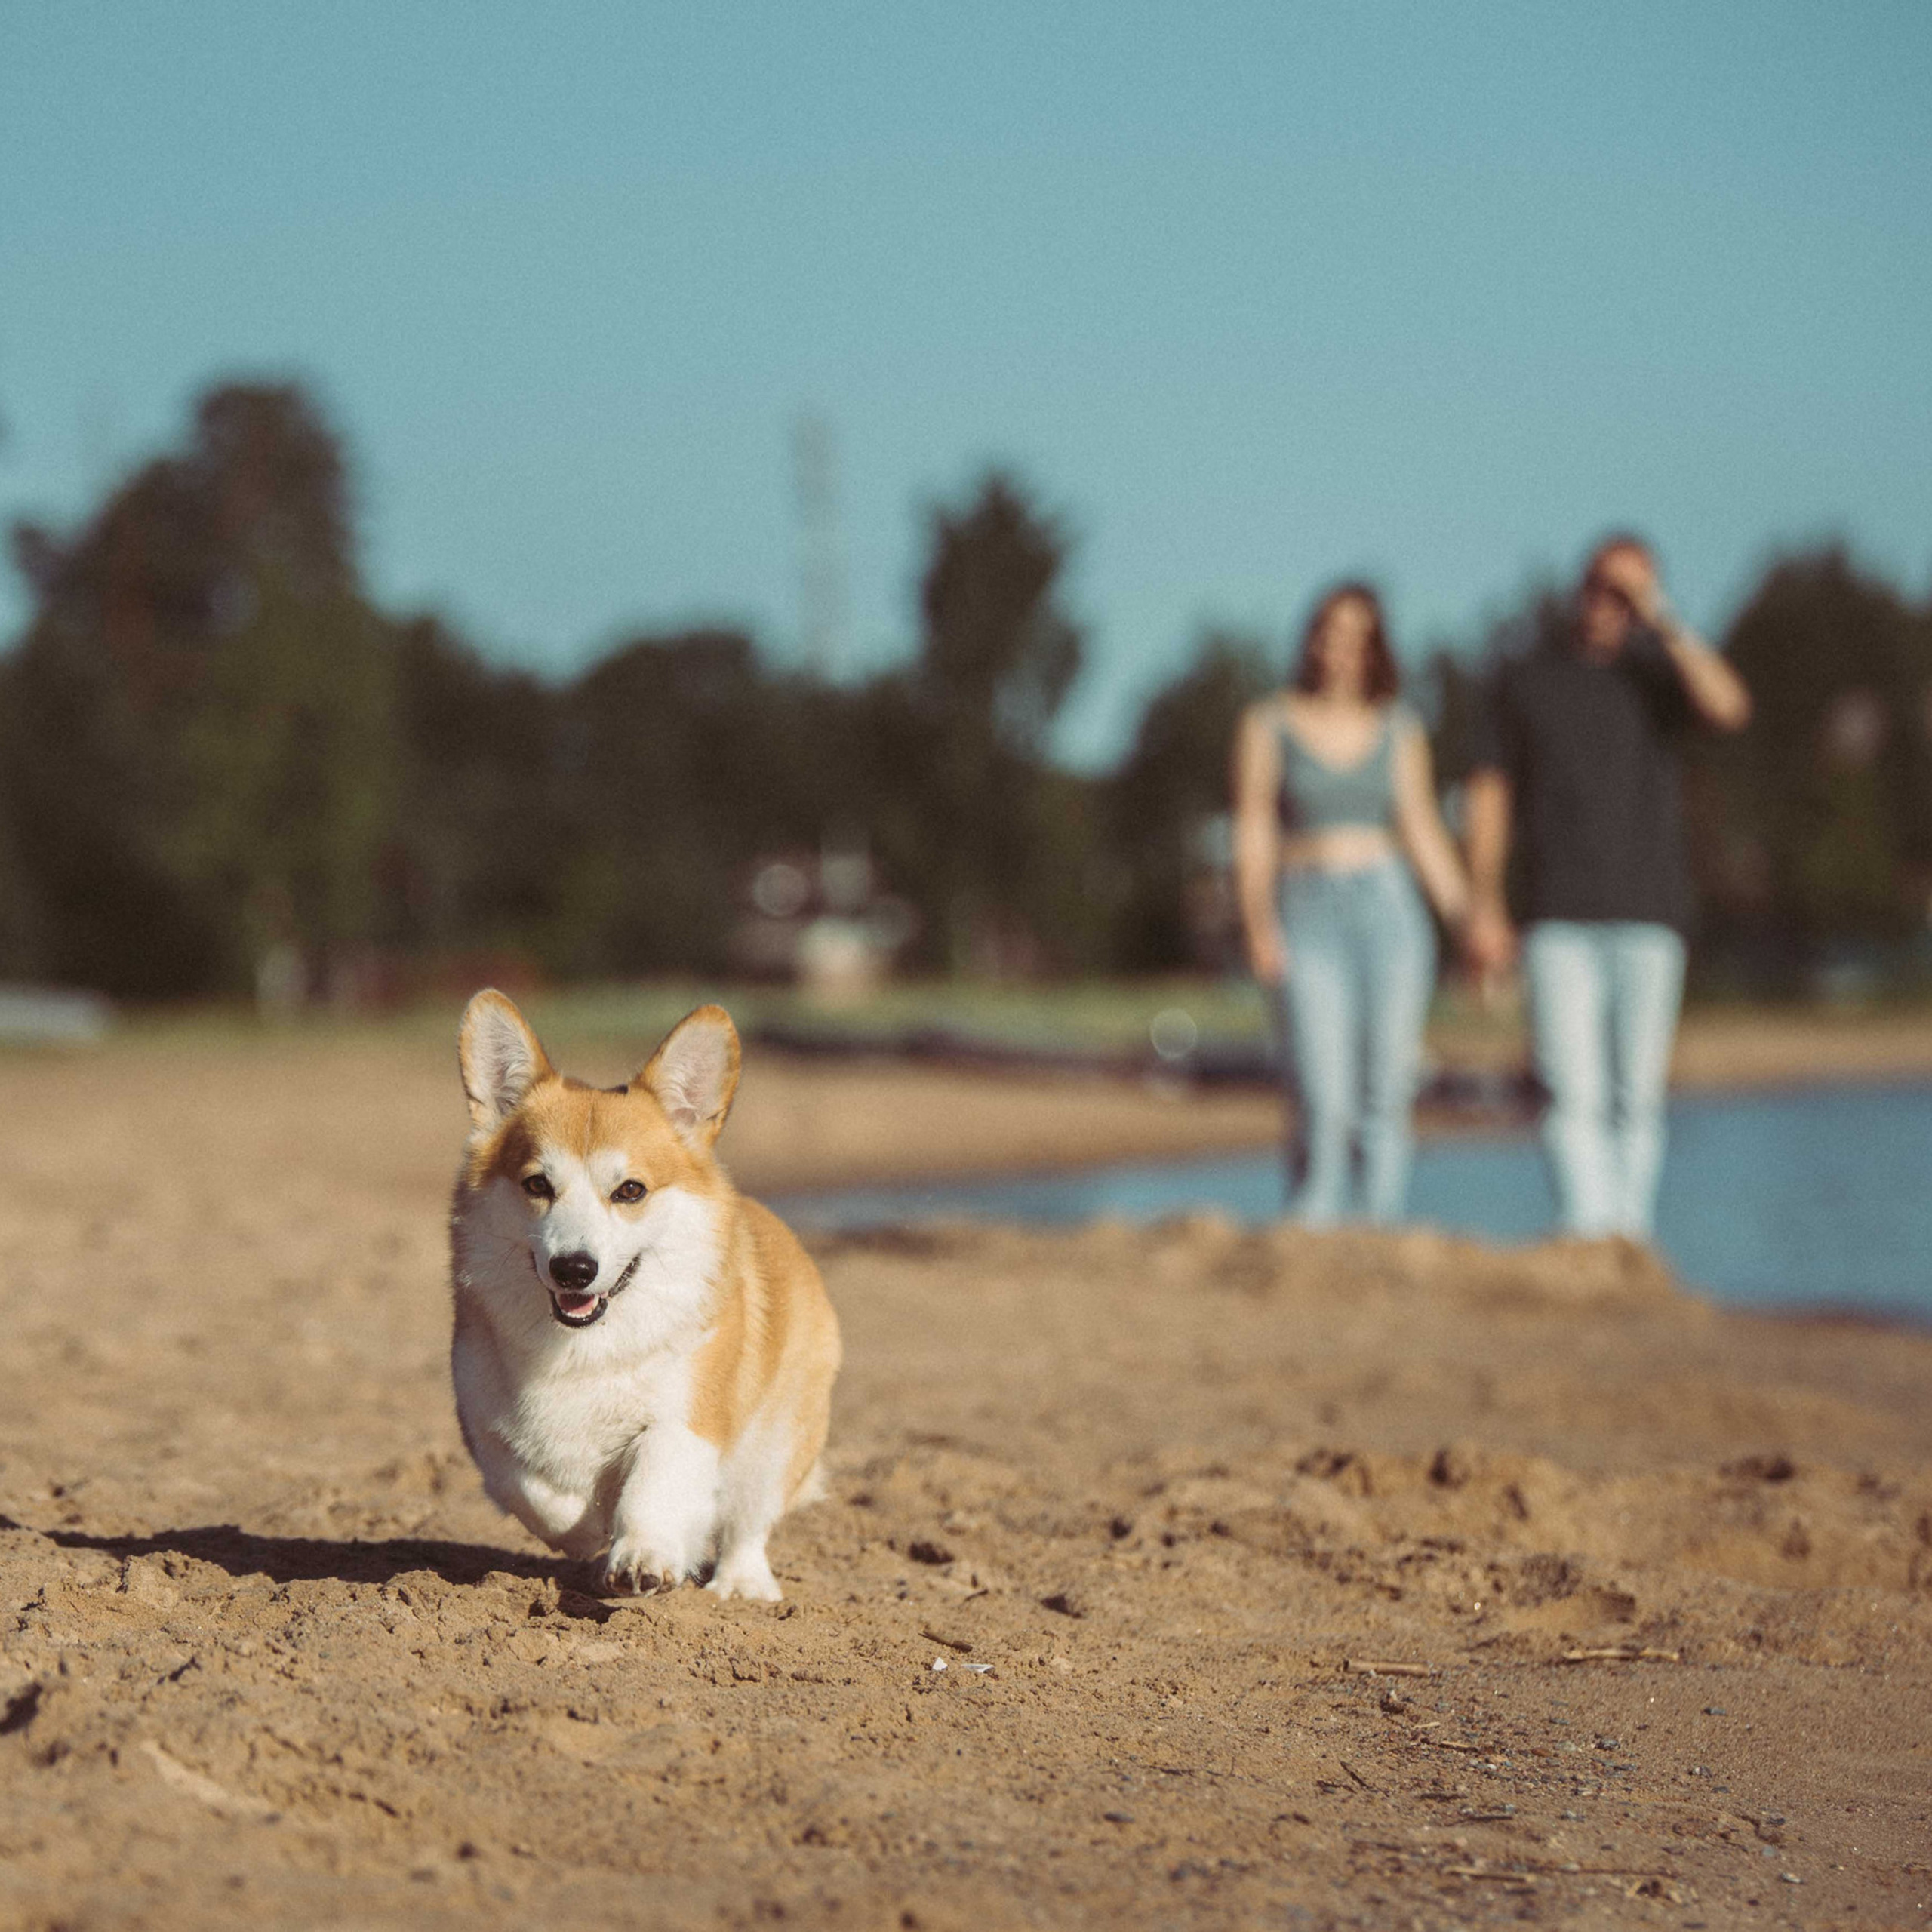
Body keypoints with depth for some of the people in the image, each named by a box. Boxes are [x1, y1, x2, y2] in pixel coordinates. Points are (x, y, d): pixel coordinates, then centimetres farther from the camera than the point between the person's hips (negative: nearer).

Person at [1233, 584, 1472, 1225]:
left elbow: (1423, 833, 13)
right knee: (1326, 1105, -14)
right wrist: (1259, 928, -12)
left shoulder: (1398, 729, 10)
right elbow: (1253, 834, 1)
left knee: (1386, 1102, -2)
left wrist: (1471, 923, 5)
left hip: (1390, 913, 2)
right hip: (1308, 920, -2)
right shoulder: (1270, 724, 4)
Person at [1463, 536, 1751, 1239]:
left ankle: (1629, 1240, 12)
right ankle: (1589, 1242, -20)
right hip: (1560, 922, 0)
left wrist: (1663, 620, -15)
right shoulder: (1526, 680, 9)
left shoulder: (1661, 672, 6)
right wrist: (1485, 909, 2)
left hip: (1648, 917, 1)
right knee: (1574, 1096, -12)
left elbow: (1729, 708, -16)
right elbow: (1490, 794, 9)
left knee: (1637, 1096, 2)